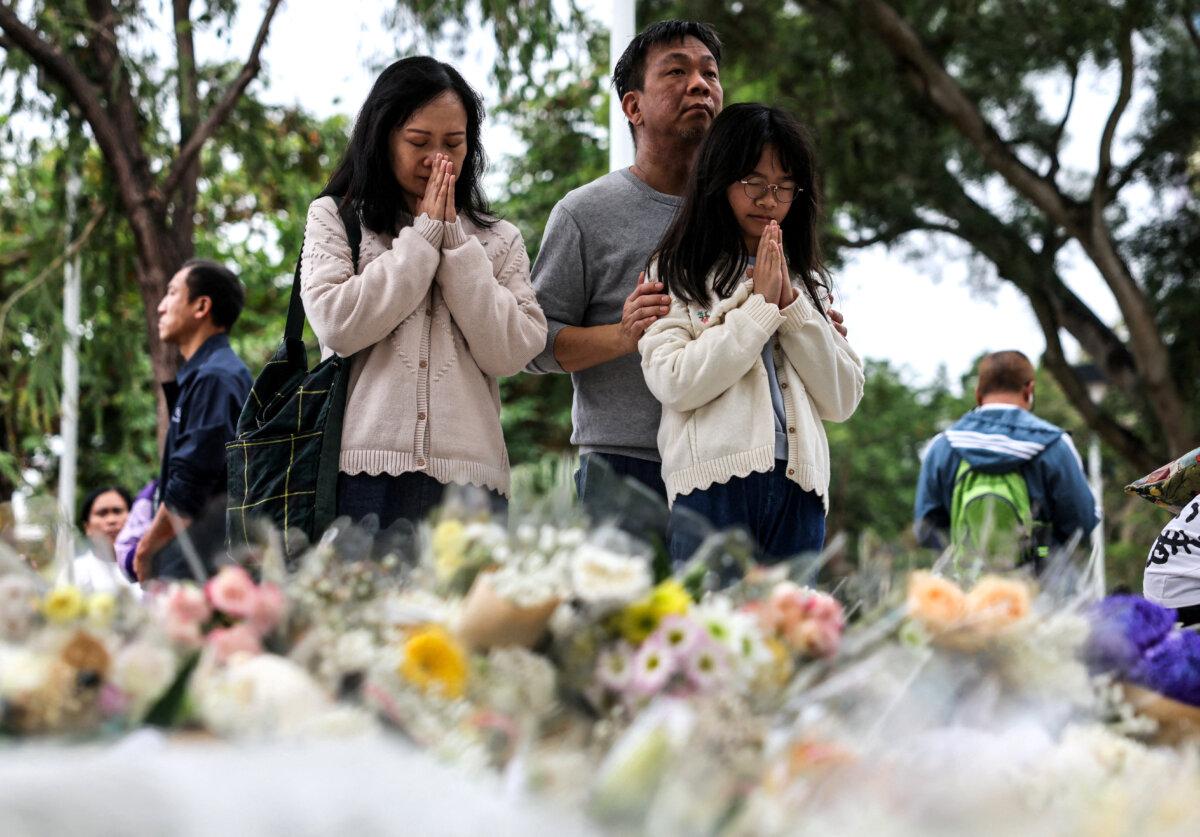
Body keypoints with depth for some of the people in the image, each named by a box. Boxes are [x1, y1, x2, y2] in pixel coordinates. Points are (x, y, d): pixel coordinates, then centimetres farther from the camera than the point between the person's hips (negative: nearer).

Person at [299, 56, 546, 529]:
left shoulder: (497, 241, 16)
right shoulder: (335, 219, 12)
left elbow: (510, 352, 1)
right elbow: (337, 323, -6)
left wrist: (455, 241, 0)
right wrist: (424, 235, -1)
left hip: (466, 473, 2)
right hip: (364, 469, -2)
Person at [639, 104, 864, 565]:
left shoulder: (807, 281, 21)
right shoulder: (677, 272, 7)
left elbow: (842, 398, 10)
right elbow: (674, 383, -8)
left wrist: (791, 304, 0)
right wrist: (761, 307, -5)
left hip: (798, 491, 4)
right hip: (714, 487, -4)